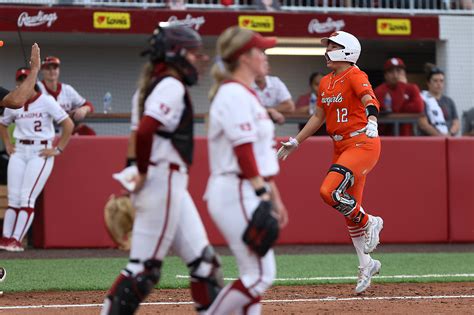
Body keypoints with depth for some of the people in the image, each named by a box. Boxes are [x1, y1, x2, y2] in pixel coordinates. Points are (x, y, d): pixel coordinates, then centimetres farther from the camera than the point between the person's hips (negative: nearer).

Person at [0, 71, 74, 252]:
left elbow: (69, 125, -9)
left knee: (27, 198, -12)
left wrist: (58, 149, -9)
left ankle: (16, 240, -13)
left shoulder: (46, 102, -7)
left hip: (41, 153, -5)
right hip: (19, 152, 5)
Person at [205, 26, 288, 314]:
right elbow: (243, 152, -20)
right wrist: (262, 195, -24)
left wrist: (275, 198, 22)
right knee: (261, 275, -12)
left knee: (255, 275, 9)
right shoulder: (233, 94, -12)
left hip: (248, 195, 10)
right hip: (236, 193, -10)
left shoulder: (247, 94, 19)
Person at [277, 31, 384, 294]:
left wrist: (371, 122, -48)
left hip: (362, 144, -9)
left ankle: (370, 223, 0)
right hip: (341, 147, 9)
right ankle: (366, 264, 20)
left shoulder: (354, 75, -11)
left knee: (330, 192, -24)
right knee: (349, 206, 9)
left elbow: (369, 100, -29)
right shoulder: (325, 83, 14)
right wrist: (295, 142, 25)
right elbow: (318, 116, 24)